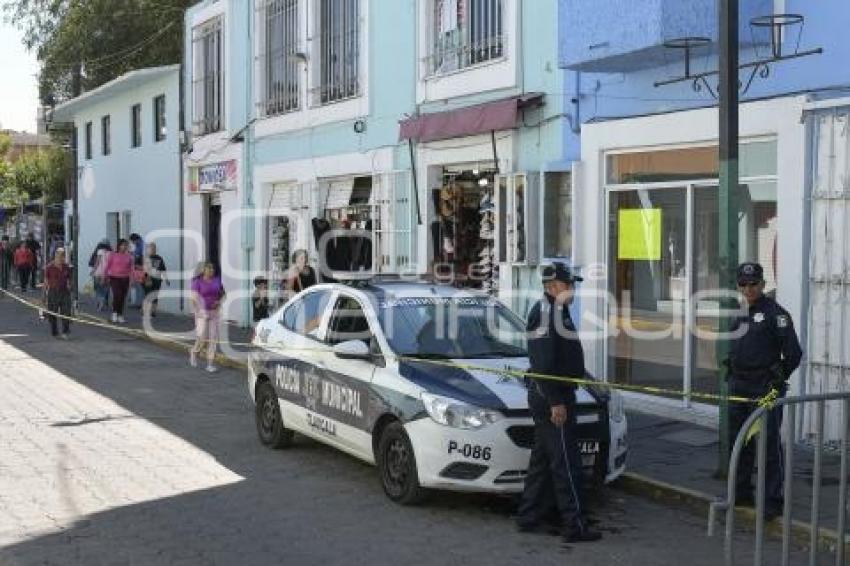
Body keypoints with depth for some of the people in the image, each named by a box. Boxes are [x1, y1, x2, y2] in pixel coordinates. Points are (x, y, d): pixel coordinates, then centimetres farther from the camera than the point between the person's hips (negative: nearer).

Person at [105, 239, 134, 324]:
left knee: (123, 297, 5)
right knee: (117, 295, -17)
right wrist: (106, 277, 1)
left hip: (125, 279, 3)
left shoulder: (129, 256, 6)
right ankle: (114, 313, 2)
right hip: (114, 278, -3)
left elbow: (131, 268, 7)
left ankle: (120, 316, 15)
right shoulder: (112, 255, -2)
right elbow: (107, 266, 2)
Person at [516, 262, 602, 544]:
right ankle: (574, 526, -3)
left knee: (542, 458, 15)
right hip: (552, 397, -11)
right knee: (566, 462, -7)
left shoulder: (555, 311, 17)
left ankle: (528, 517, 22)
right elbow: (543, 362, -23)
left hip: (553, 396, 11)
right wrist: (555, 401, -24)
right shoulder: (545, 311, -16)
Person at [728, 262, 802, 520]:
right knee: (738, 442, 15)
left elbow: (793, 353, -11)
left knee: (769, 445, -5)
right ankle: (740, 492, 27)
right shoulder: (739, 313, 13)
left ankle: (773, 501, 0)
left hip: (765, 389, -8)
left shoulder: (775, 313, -10)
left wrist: (778, 380, -4)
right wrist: (732, 377, 14)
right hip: (738, 387, 8)